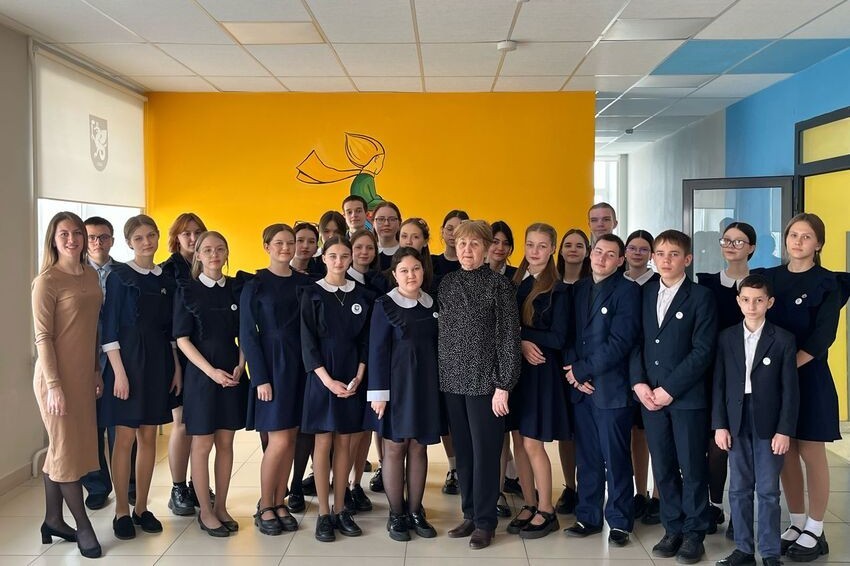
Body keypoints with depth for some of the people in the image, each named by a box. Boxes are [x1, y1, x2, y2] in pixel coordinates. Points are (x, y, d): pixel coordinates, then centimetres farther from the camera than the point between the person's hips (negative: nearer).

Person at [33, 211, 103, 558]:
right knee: (67, 449, 2)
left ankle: (53, 521, 27)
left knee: (60, 449, 15)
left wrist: (96, 371, 13)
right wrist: (54, 385, -17)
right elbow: (43, 337, -13)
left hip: (83, 375, 7)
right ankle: (83, 526, 12)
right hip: (57, 377, -7)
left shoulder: (91, 276, 8)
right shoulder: (46, 281, -11)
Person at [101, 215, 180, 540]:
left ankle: (142, 508, 18)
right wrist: (119, 371, -14)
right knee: (125, 438, 0)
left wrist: (177, 368, 7)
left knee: (148, 437, 9)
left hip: (159, 363, 5)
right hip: (128, 360, -4)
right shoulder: (119, 277, -3)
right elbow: (109, 328, -7)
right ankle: (122, 511, 11)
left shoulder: (166, 280, 10)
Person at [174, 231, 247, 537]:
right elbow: (182, 338, -7)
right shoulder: (187, 290, -3)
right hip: (201, 373, -3)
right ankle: (205, 511, 14)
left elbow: (244, 334, 10)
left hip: (232, 374, 3)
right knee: (202, 444, 3)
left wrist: (240, 366, -6)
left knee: (226, 443, 9)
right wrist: (211, 371, -15)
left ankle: (221, 506, 20)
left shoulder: (236, 289, 6)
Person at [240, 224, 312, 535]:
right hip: (271, 365, -4)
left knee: (291, 439, 8)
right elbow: (248, 334, -6)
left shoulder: (305, 282, 7)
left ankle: (280, 503, 19)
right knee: (278, 440, -6)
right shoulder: (255, 285, -4)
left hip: (300, 365, 4)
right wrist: (260, 378, -12)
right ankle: (264, 508, 10)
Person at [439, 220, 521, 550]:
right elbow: (442, 333, 12)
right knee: (462, 451, 12)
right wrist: (442, 376, 7)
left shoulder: (499, 285, -6)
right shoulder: (447, 284, 9)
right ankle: (470, 514, 25)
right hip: (453, 380, 5)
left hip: (485, 381, -5)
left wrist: (504, 385, -13)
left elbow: (509, 337, -9)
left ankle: (485, 521, 15)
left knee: (484, 452, 2)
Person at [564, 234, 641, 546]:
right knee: (587, 457, 12)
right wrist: (574, 372, -5)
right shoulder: (578, 289, 13)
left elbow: (620, 342, -14)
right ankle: (588, 516, 23)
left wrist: (582, 370, -11)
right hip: (581, 387, 5)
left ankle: (619, 521, 15)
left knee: (616, 459, 3)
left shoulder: (627, 291, -5)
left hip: (611, 388, -5)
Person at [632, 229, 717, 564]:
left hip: (687, 396, -4)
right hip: (649, 394, 4)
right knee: (663, 467, 10)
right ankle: (673, 529, 22)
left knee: (692, 467, 5)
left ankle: (694, 533, 17)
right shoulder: (644, 294, 11)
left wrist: (670, 389, -14)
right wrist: (639, 383, -5)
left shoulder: (701, 297, -3)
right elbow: (635, 342, 9)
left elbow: (702, 351, -10)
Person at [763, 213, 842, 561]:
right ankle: (796, 524, 22)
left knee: (811, 454, 2)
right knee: (785, 453, 9)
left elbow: (822, 335, -12)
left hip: (809, 377, -4)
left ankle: (815, 532, 14)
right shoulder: (770, 277, 8)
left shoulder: (826, 282, -4)